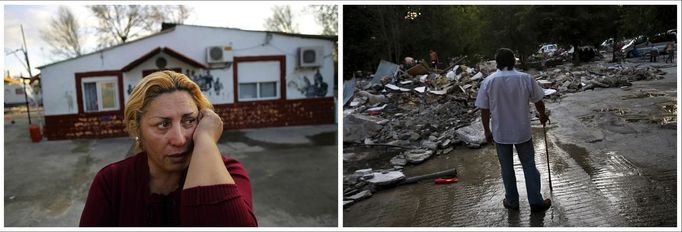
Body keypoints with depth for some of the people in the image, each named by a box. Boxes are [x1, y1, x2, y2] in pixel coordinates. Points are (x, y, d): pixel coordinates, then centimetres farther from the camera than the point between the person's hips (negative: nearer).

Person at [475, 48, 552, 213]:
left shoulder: (488, 82, -11)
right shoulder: (526, 79, -9)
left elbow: (484, 110, -7)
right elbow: (538, 101, 3)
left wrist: (487, 131, 6)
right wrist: (543, 115, 23)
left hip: (500, 133, 0)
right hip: (522, 131, 0)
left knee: (506, 168, 14)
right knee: (529, 166, 14)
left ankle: (512, 202, 25)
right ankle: (536, 202, 19)